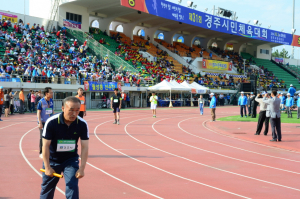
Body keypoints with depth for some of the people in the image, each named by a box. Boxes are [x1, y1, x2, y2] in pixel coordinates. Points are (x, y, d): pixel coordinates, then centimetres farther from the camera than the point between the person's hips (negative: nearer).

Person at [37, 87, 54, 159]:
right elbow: (38, 113, -11)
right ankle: (41, 153, 10)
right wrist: (40, 123, -17)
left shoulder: (51, 101, 5)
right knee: (42, 137, 0)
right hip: (43, 122, -5)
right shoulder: (41, 102, -12)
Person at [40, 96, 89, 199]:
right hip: (52, 160, -1)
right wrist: (47, 167, -19)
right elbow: (46, 145, -19)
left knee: (73, 187, -12)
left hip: (71, 160, 1)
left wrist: (82, 168, -19)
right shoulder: (51, 122, -24)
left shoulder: (82, 124, -18)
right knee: (47, 189, 12)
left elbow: (84, 147, -14)